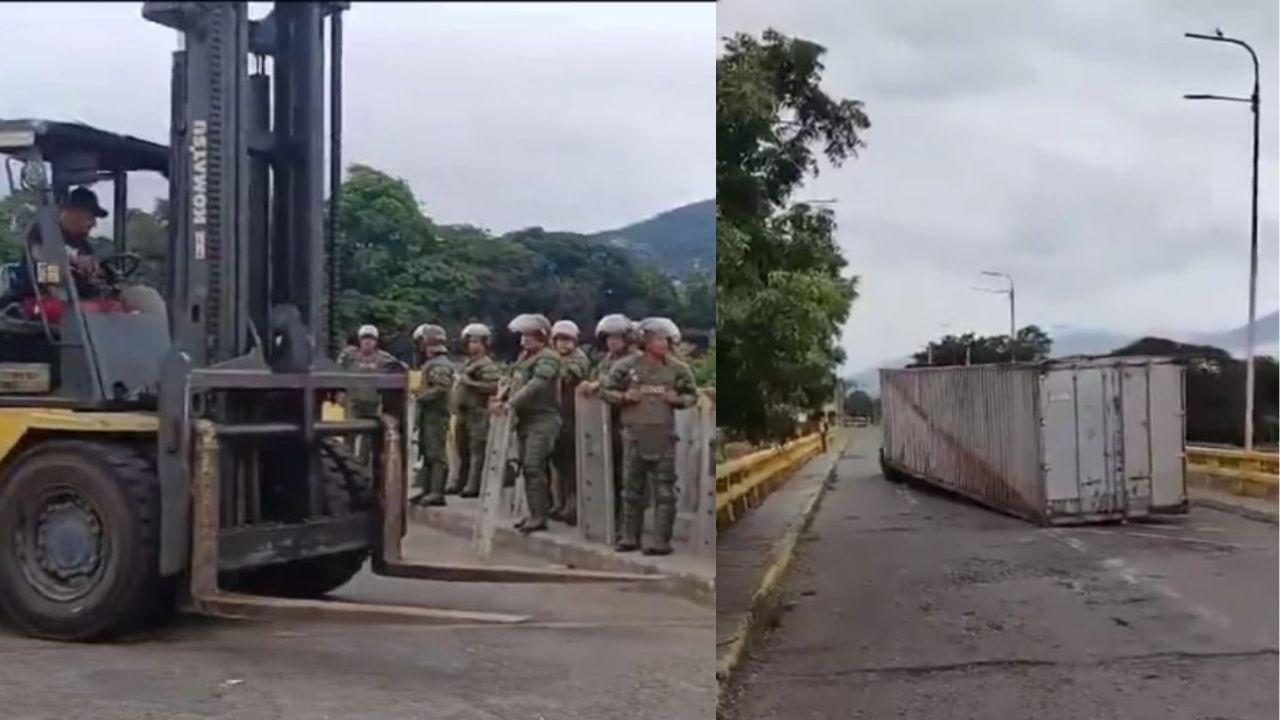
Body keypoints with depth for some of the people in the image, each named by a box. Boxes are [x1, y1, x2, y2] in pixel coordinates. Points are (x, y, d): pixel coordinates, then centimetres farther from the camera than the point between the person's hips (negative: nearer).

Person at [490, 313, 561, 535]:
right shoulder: (524, 356, 17)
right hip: (524, 419, 9)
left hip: (543, 419, -9)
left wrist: (510, 404, -29)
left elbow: (535, 386, -23)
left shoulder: (548, 358, -11)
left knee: (533, 466, -14)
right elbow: (514, 381, 17)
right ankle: (534, 513, 19)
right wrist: (502, 395, -3)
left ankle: (539, 516, -11)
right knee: (527, 467, 11)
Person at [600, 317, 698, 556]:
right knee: (632, 489, 9)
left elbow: (693, 395, 12)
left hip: (664, 437, 0)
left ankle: (661, 542, 4)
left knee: (664, 491, -1)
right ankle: (630, 538, 20)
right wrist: (623, 397, -11)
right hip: (635, 435, 0)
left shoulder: (677, 369, 2)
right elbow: (605, 390, 8)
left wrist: (678, 399, -8)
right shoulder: (627, 366, 0)